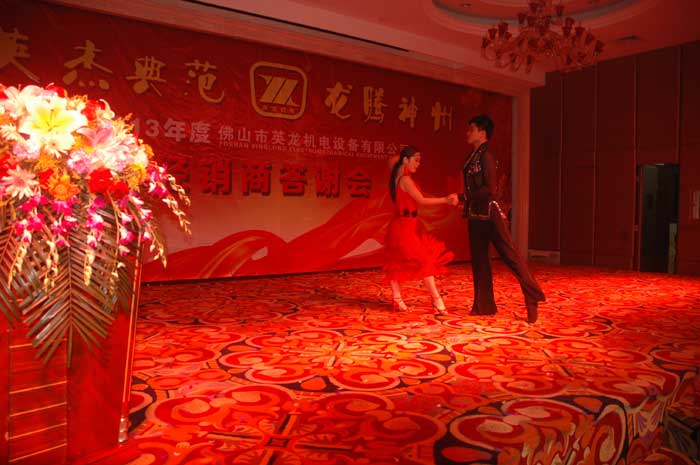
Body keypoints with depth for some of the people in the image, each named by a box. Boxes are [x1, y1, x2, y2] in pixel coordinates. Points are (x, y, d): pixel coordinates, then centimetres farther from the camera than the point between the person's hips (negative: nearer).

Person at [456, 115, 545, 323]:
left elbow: (490, 188, -19)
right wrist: (466, 204, 4)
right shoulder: (473, 157, 13)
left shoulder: (486, 156, -12)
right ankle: (484, 305, 18)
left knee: (509, 255, -6)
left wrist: (463, 197, -16)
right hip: (476, 215, 9)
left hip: (489, 214, -9)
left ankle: (533, 296, 3)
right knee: (478, 259, 10)